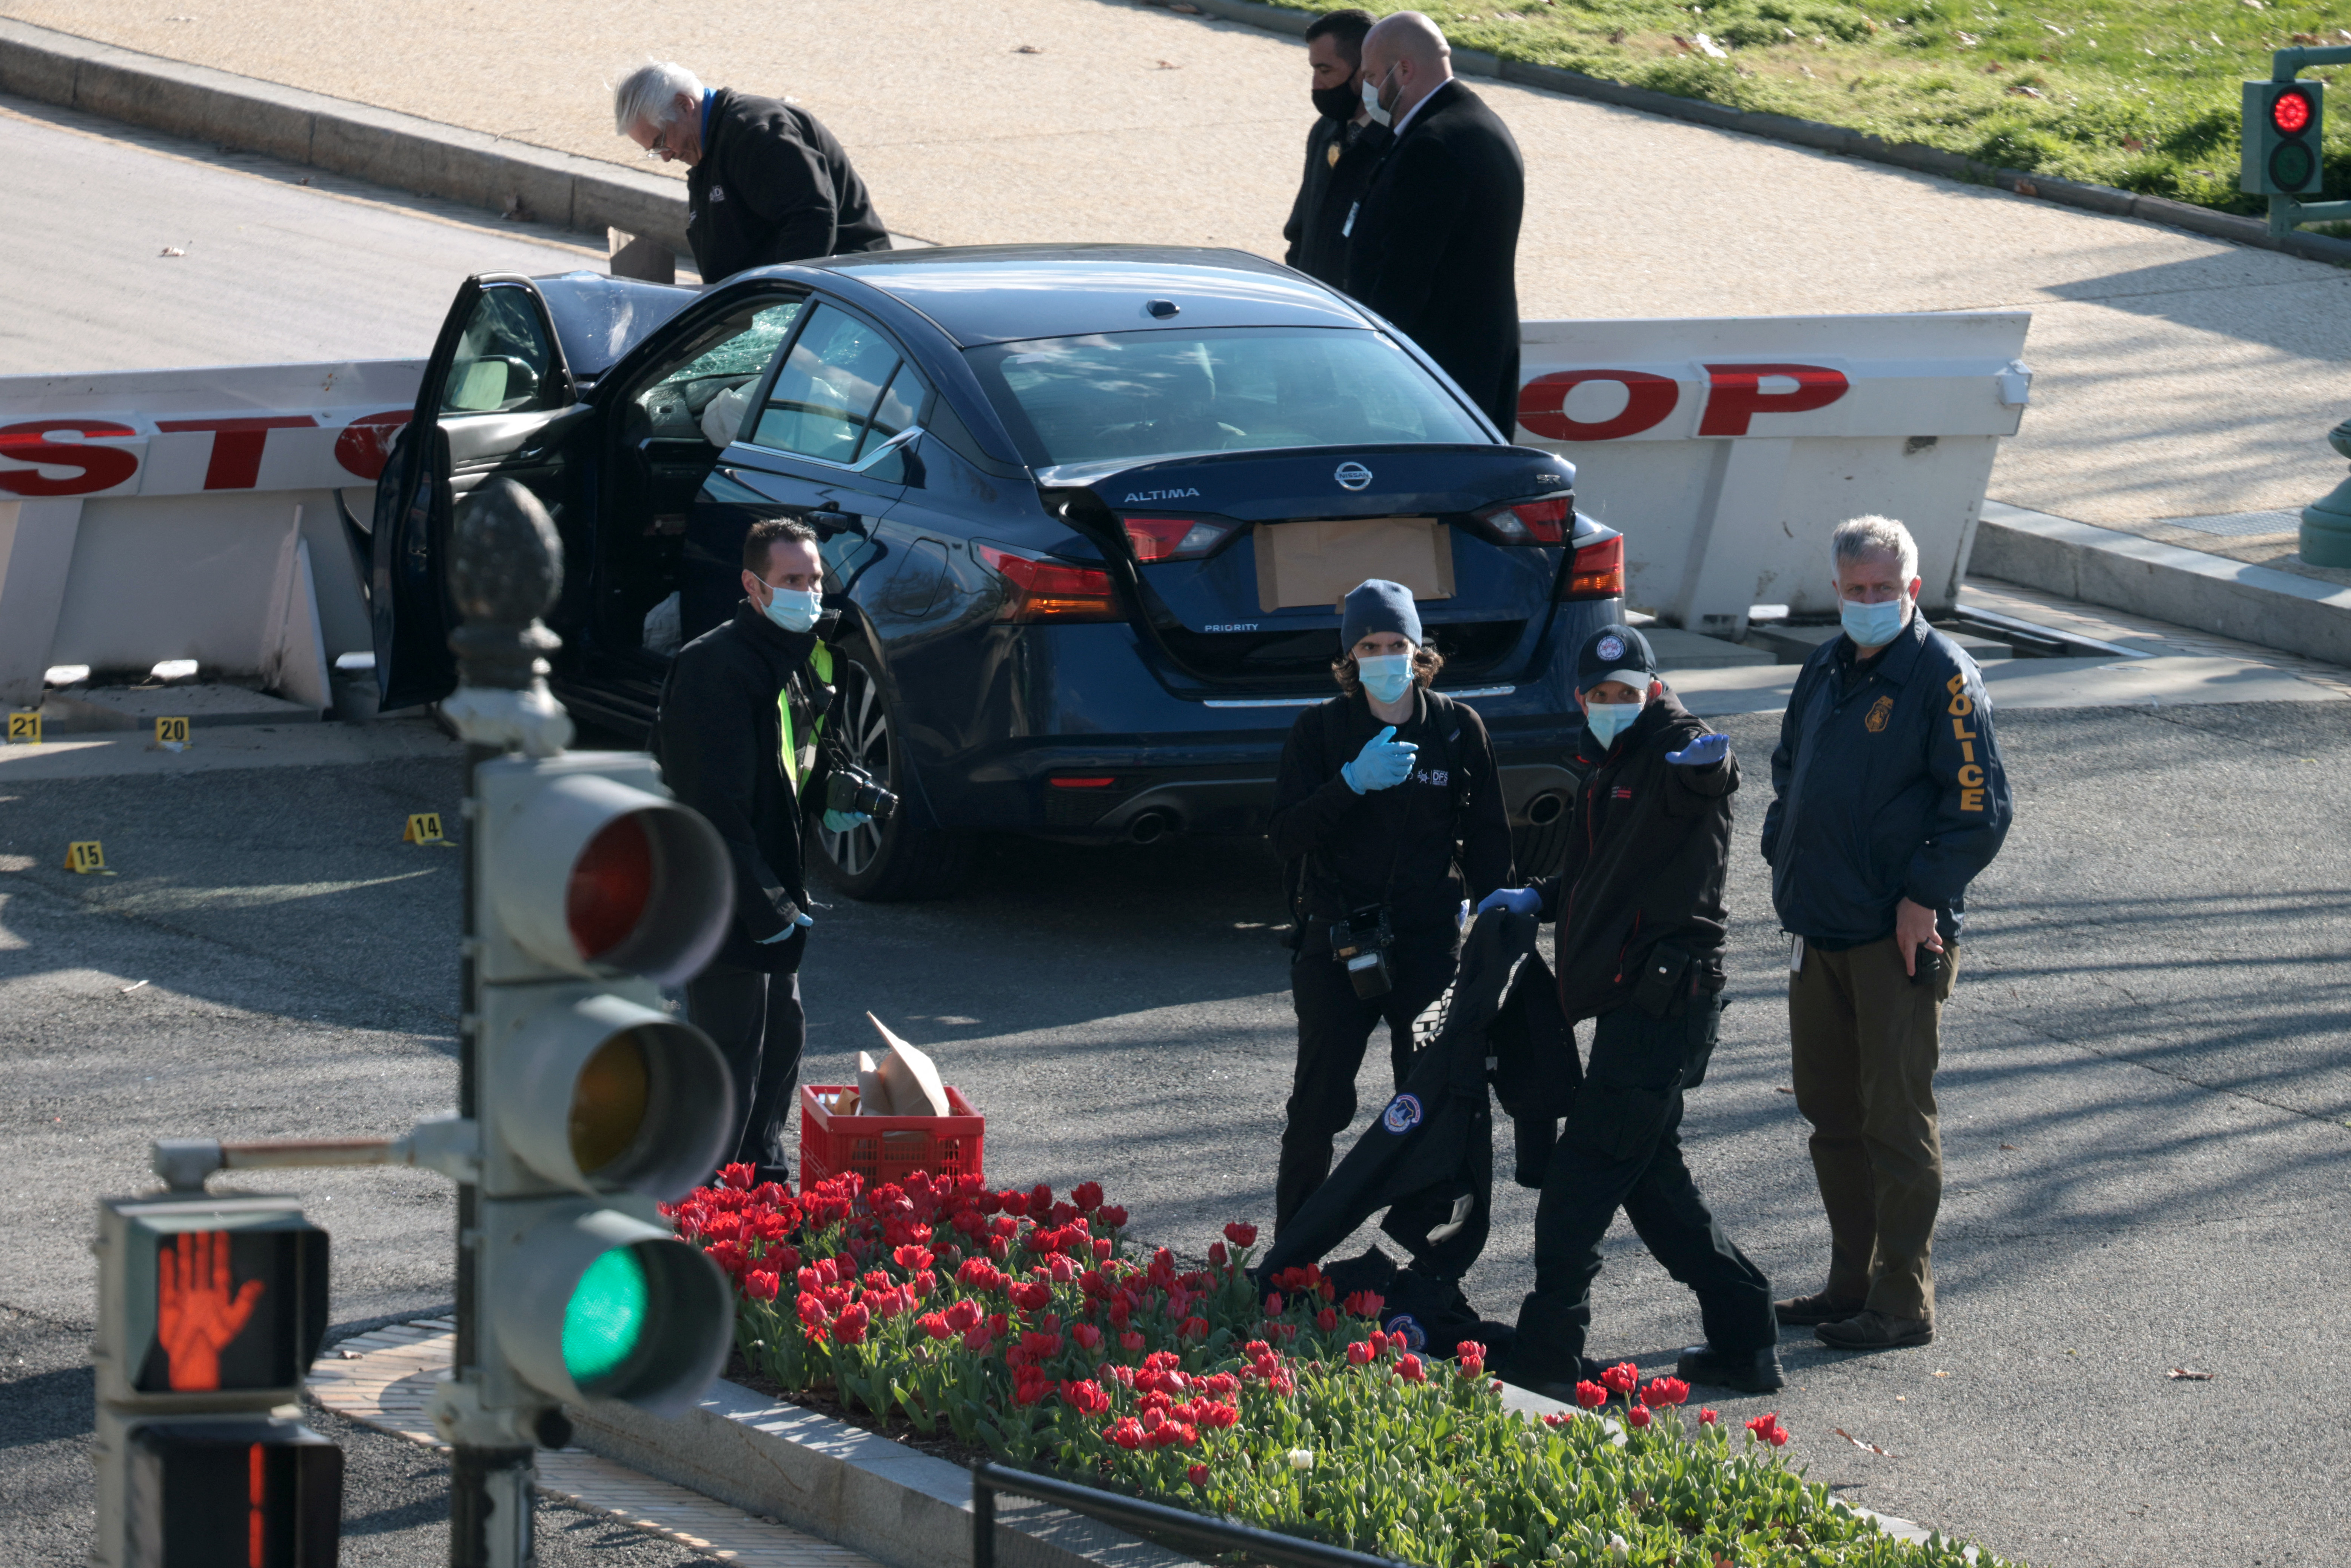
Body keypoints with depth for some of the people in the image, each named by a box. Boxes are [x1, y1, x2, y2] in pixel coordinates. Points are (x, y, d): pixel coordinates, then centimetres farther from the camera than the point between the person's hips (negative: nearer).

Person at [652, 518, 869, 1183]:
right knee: (729, 1060, -6)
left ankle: (762, 1179, 32)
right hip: (725, 902, -10)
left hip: (771, 897, 10)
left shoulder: (802, 658, 10)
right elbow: (718, 805, -24)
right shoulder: (717, 667, -20)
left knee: (782, 1038, 18)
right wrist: (766, 907, -24)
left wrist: (834, 802, 8)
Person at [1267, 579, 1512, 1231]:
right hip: (1337, 944, -1)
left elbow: (1486, 835, 10)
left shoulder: (1458, 728, 2)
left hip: (1429, 939, 1)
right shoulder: (1320, 730, -3)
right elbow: (1285, 835, -10)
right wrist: (1353, 782, -23)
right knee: (1319, 1104, -1)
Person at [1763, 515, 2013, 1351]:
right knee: (1830, 1111, 14)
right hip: (1821, 930, 8)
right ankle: (1852, 1282, 25)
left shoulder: (1942, 678, -10)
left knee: (1896, 1118, -4)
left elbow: (1980, 806, -13)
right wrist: (1784, 855, 13)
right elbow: (1789, 770, 27)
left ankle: (1902, 1301, 2)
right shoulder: (1826, 670, 13)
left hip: (1900, 937, -8)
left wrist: (1925, 897, -17)